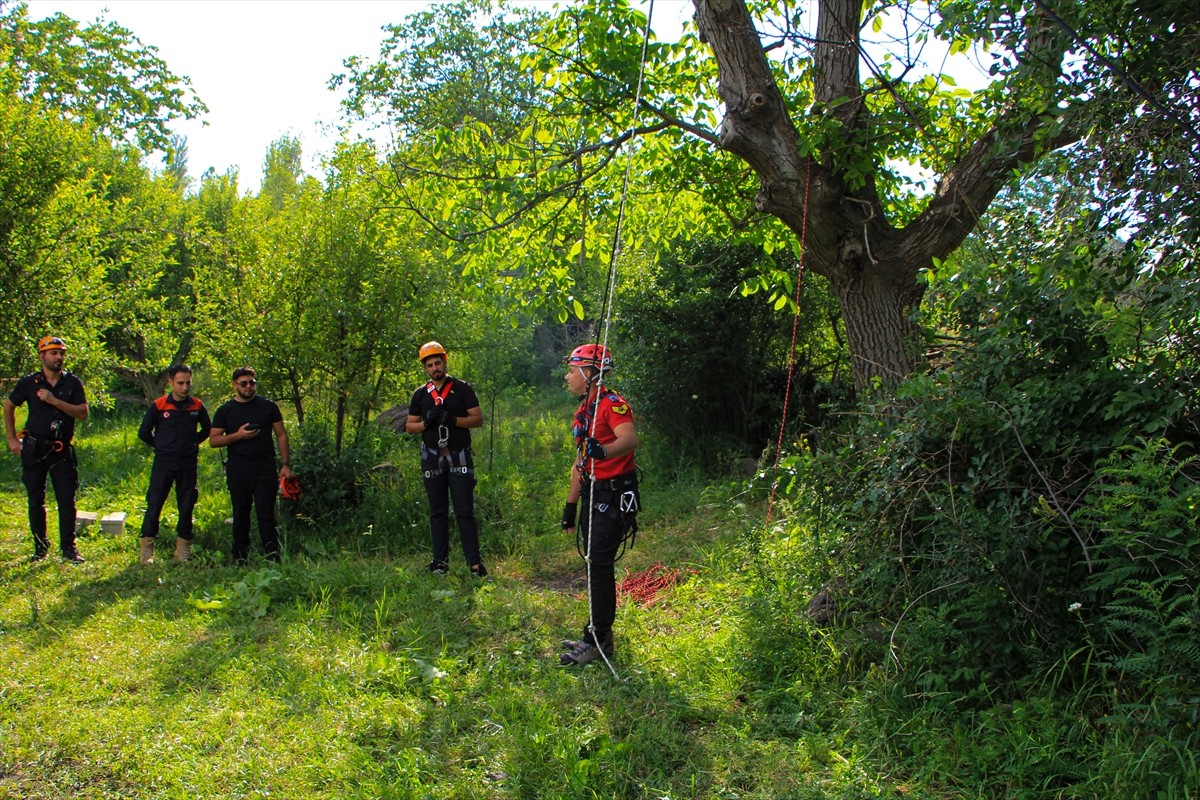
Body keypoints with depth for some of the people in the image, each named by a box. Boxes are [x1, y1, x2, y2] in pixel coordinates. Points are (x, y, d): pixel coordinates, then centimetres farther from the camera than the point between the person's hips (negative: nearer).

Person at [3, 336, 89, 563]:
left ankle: (68, 548, 3)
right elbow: (8, 406, 14)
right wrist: (12, 438, 11)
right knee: (36, 500, 6)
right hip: (34, 448, 0)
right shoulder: (29, 382, 1)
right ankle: (40, 547, 18)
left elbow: (83, 413, -8)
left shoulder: (73, 383, 1)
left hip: (62, 450, 0)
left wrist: (55, 401, -18)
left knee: (67, 501, -3)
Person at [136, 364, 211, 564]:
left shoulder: (197, 406, 2)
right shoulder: (158, 406, -4)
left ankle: (183, 550, 15)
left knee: (186, 508, 6)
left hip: (188, 464, 2)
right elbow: (143, 432, 6)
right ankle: (146, 550, 4)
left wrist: (193, 443, 9)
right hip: (163, 463, -2)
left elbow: (207, 429, 19)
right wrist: (160, 446, 6)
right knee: (154, 505, -3)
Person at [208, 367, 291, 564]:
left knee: (266, 514, -6)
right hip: (238, 470, 1)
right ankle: (240, 558, 17)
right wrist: (238, 435, -12)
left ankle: (273, 558, -6)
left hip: (265, 468, -1)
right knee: (240, 516, 8)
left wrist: (285, 464, 0)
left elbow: (281, 435, 8)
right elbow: (213, 440, 4)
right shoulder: (225, 411, 7)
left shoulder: (268, 407, 7)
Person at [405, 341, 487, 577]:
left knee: (465, 512, -6)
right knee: (438, 512, 8)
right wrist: (426, 422, -9)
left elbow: (478, 419, -2)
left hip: (459, 457, -3)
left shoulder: (462, 389, 3)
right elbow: (409, 426, 12)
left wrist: (452, 420, -17)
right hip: (432, 458, 3)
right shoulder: (420, 394, 11)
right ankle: (440, 561, 14)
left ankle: (475, 563, -6)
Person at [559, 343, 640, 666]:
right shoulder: (583, 411, 17)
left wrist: (603, 450, -51)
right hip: (592, 495, 10)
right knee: (595, 564, 12)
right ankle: (598, 634, 21)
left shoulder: (612, 404, -13)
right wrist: (571, 504, 21)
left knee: (600, 565, -10)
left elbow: (630, 439, -31)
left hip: (614, 494, -10)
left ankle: (598, 641, -3)